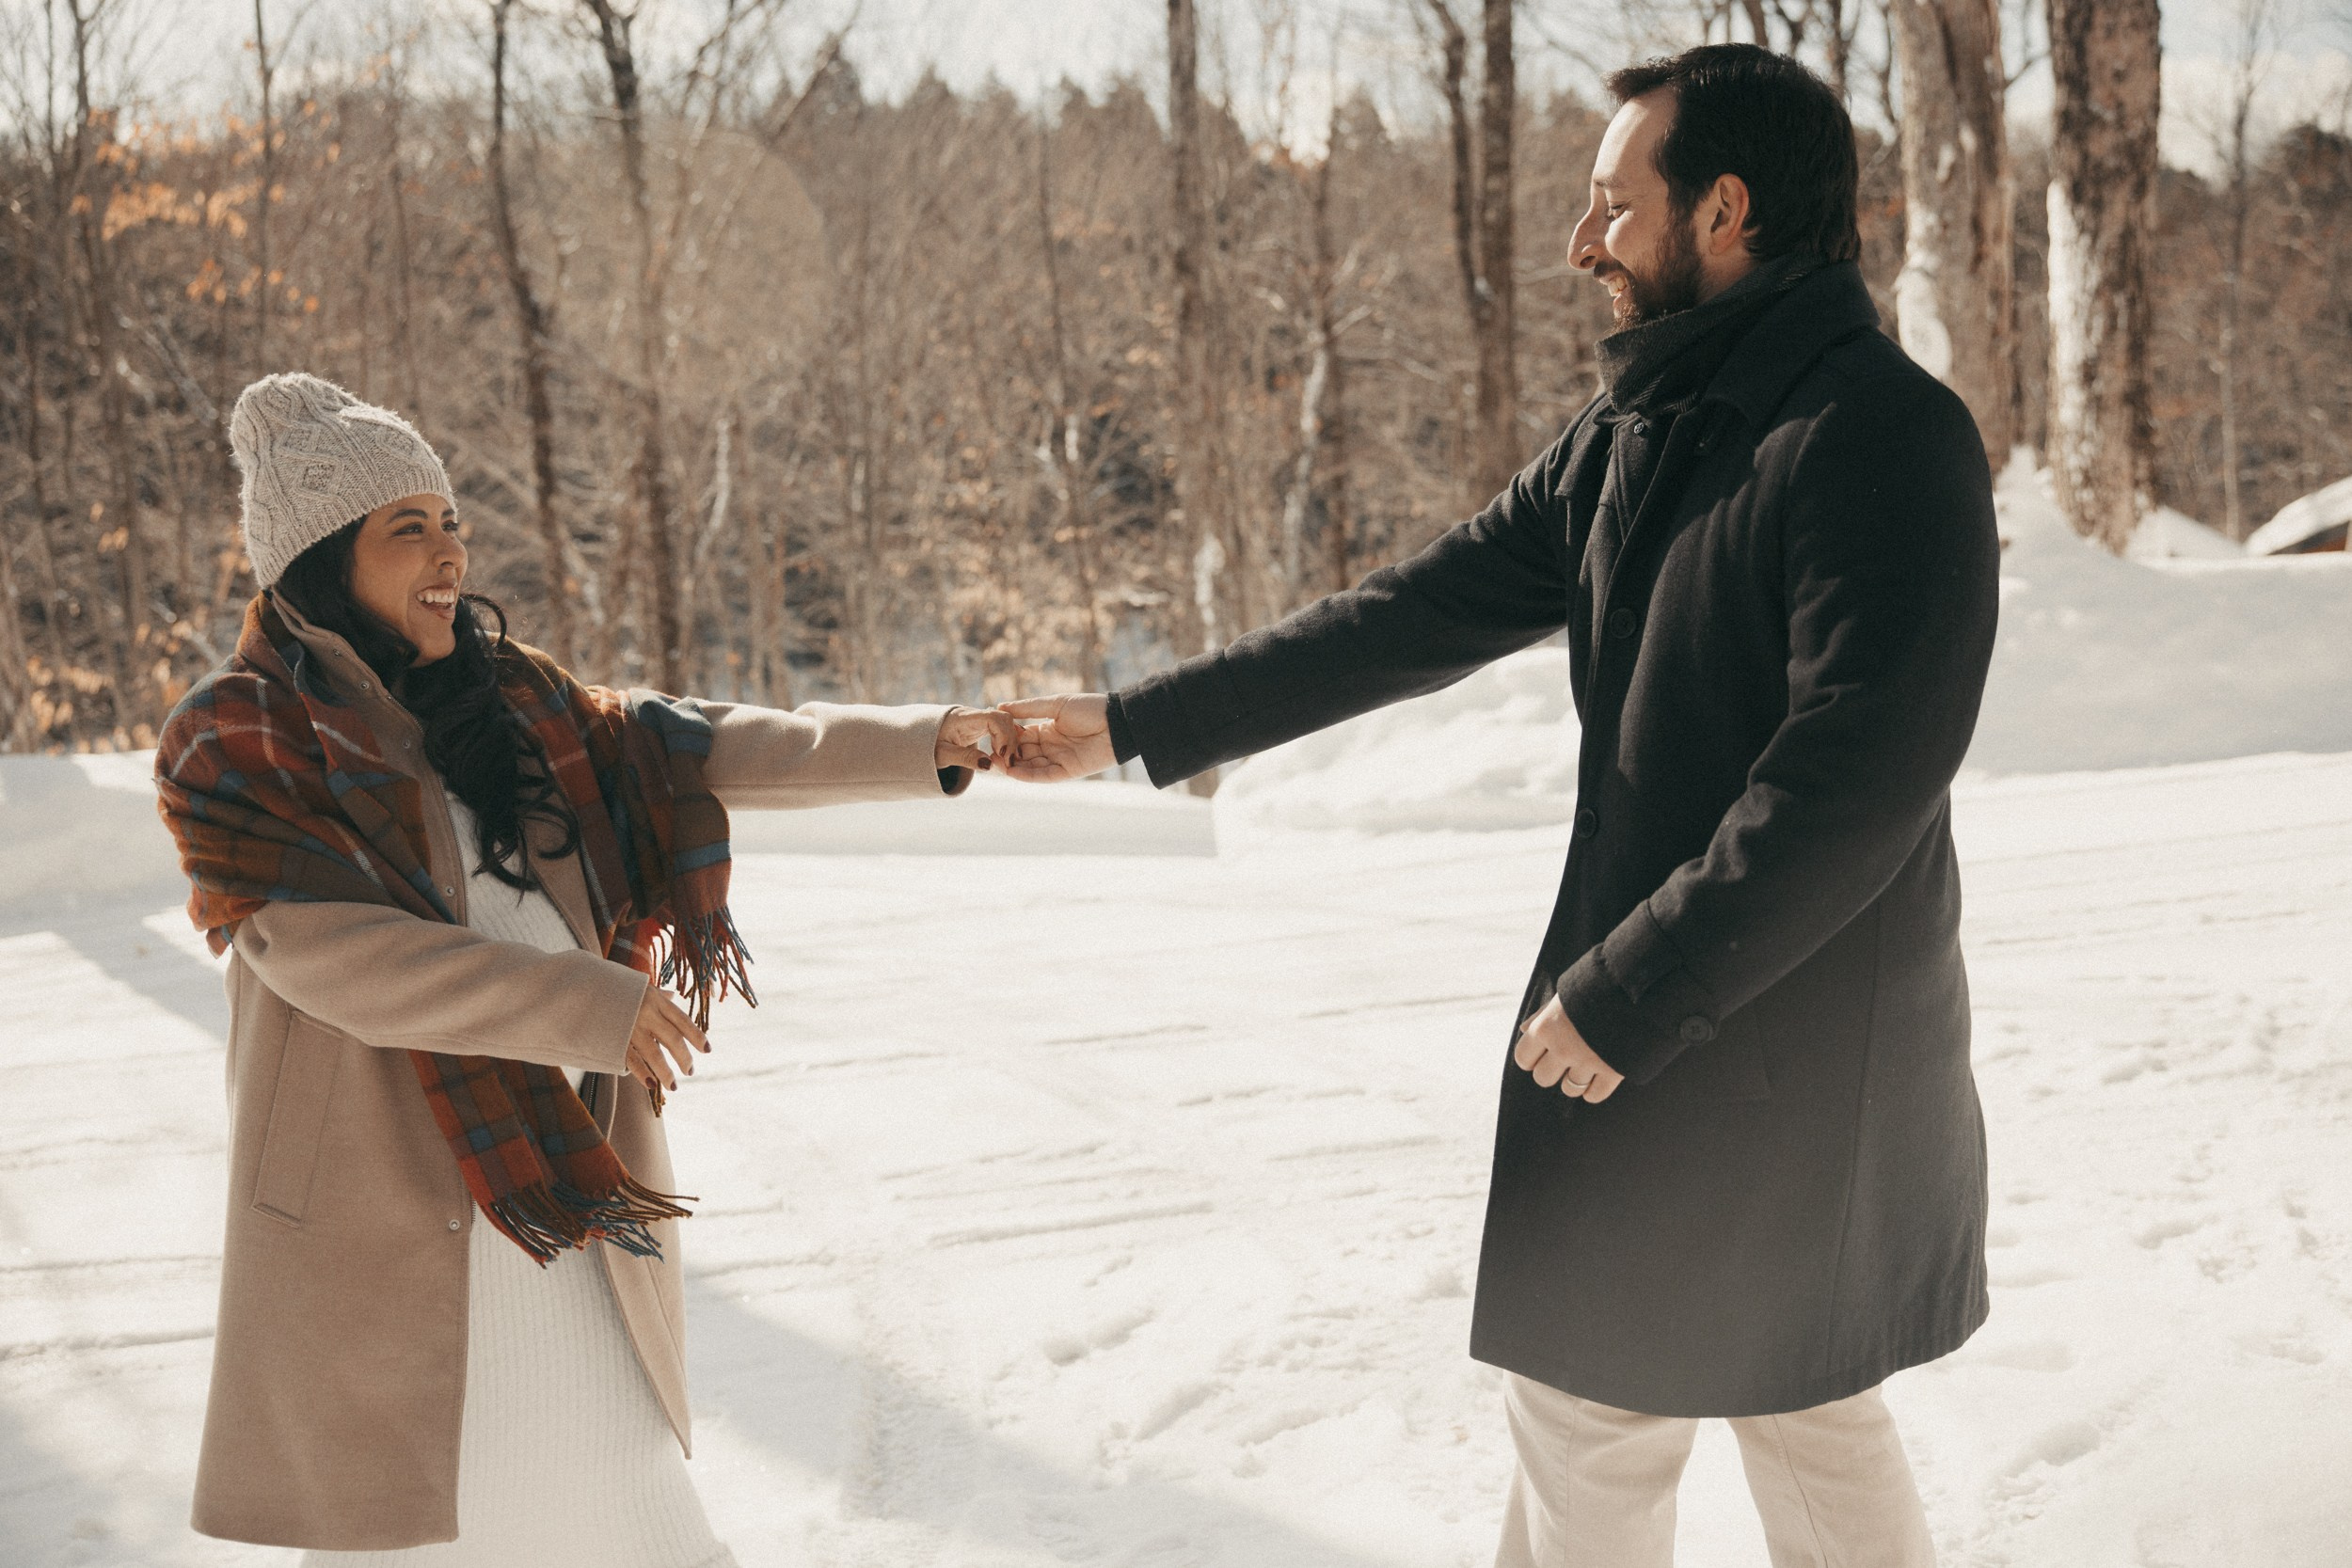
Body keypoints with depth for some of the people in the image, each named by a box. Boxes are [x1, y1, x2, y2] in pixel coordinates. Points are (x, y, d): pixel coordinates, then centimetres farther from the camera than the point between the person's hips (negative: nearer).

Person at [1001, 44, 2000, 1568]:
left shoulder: (1881, 437, -19)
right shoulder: (1627, 445, 8)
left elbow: (1857, 783, -25)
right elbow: (1408, 621, 9)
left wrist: (1624, 996, -21)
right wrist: (1134, 726, 7)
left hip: (1795, 1038, -8)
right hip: (1659, 1013, 8)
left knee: (1594, 1399, 5)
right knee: (1799, 1396, 18)